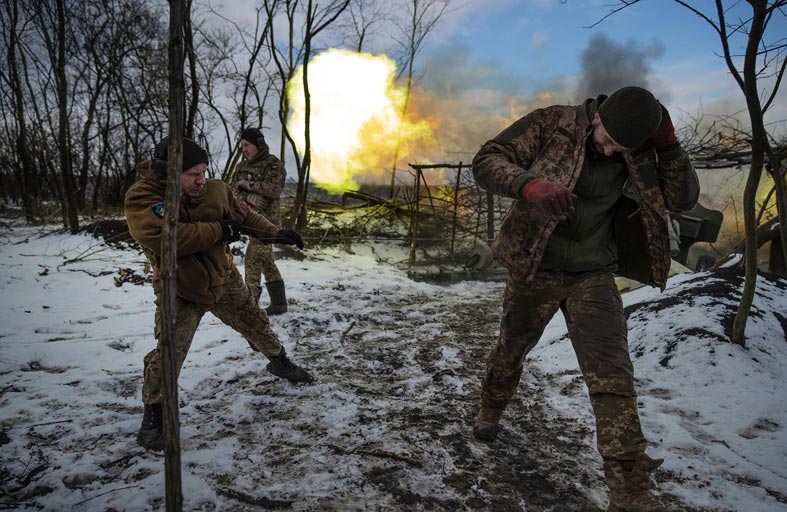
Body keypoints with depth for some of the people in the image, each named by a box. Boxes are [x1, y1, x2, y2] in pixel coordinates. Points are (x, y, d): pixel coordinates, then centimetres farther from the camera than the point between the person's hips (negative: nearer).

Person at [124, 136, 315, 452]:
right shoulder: (141, 199, -23)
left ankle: (279, 362, 48)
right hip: (180, 292, -4)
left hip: (225, 281, 4)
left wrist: (276, 234, 7)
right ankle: (153, 418, 9)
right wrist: (218, 230, -30)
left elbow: (244, 216, 8)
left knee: (256, 324, 19)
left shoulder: (215, 191, -10)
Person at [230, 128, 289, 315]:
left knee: (253, 257, -15)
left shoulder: (273, 164, -5)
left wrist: (249, 184, -14)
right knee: (266, 261, 12)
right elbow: (232, 190, 6)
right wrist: (249, 197, -13)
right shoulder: (242, 167, 14)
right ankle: (279, 303, 22)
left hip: (267, 218, -7)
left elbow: (275, 187, -20)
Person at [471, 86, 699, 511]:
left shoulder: (639, 153, -2)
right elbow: (487, 160, -16)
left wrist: (668, 143, -17)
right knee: (511, 350, 17)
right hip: (535, 268, -1)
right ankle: (490, 412, 47)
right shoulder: (552, 123, -11)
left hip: (593, 276, 2)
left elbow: (682, 199, -3)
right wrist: (530, 184, -36)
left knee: (612, 376, -8)